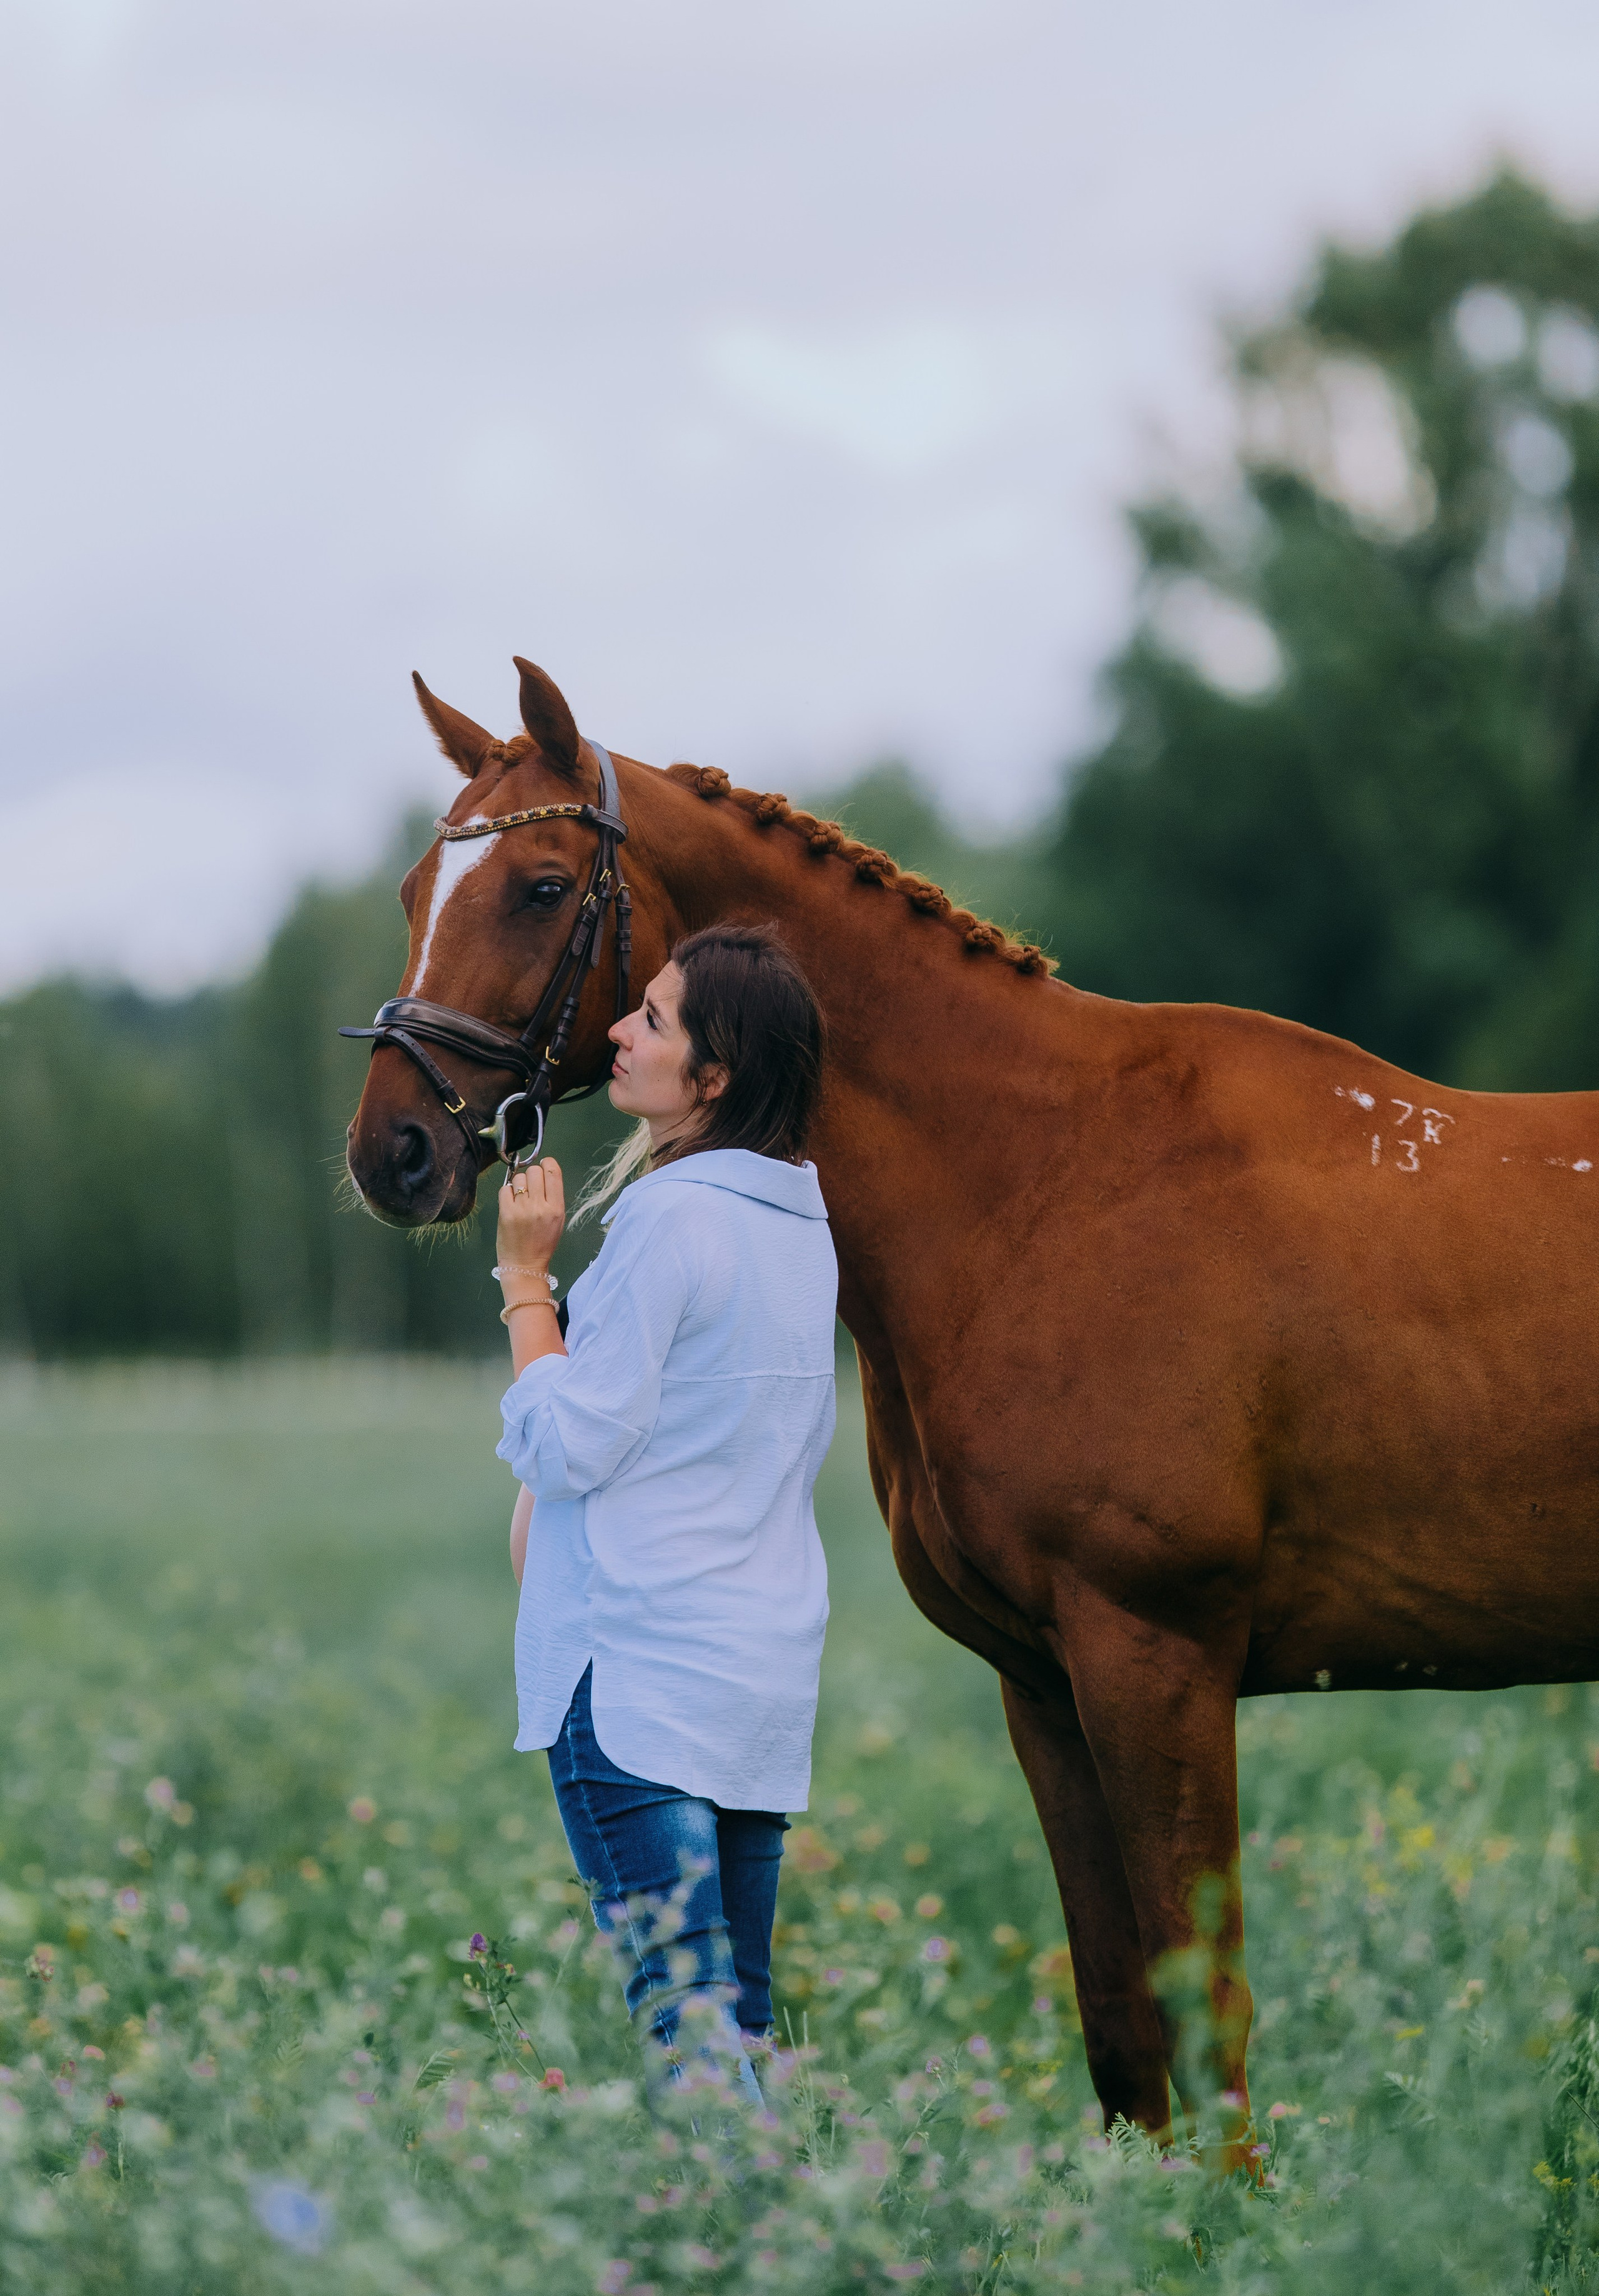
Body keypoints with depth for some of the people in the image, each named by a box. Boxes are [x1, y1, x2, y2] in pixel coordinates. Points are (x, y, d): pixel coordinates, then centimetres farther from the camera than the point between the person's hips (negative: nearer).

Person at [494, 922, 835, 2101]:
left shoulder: (670, 1216, -15)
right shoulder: (802, 1218, 11)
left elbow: (565, 1440, -15)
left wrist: (527, 1275, -5)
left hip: (640, 1663, -8)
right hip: (774, 1658, 9)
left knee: (683, 2017, -8)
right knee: (740, 2014, 11)